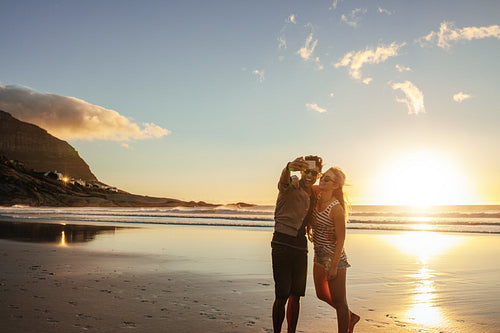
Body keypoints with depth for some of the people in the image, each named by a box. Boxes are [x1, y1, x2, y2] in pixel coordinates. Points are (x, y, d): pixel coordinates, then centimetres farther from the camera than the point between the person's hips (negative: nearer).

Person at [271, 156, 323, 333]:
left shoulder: (313, 196, 13)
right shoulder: (291, 186, -8)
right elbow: (283, 181, -34)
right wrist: (289, 167, -56)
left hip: (300, 246, 6)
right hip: (282, 243, -6)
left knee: (296, 296, 10)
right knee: (282, 296, -5)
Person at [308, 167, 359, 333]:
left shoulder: (336, 208, -23)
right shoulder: (316, 195, -3)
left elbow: (341, 240, -19)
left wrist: (334, 267, -18)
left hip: (334, 257, -9)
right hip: (319, 256, 9)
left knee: (339, 301, 4)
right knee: (322, 295, 23)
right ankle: (351, 317, 43)